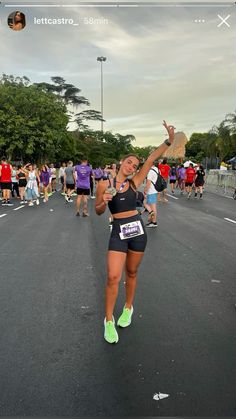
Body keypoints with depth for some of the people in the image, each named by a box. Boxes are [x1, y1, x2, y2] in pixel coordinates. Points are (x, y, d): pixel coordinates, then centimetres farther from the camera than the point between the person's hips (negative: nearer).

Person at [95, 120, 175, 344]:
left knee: (131, 273, 15)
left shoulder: (134, 183, 3)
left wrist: (169, 141, -8)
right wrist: (104, 201, -15)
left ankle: (128, 308, 38)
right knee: (113, 277, -9)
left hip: (138, 230, 2)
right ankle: (109, 320, 9)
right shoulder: (104, 184, 0)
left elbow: (150, 160, -2)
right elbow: (98, 211, 7)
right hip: (118, 232, -2)